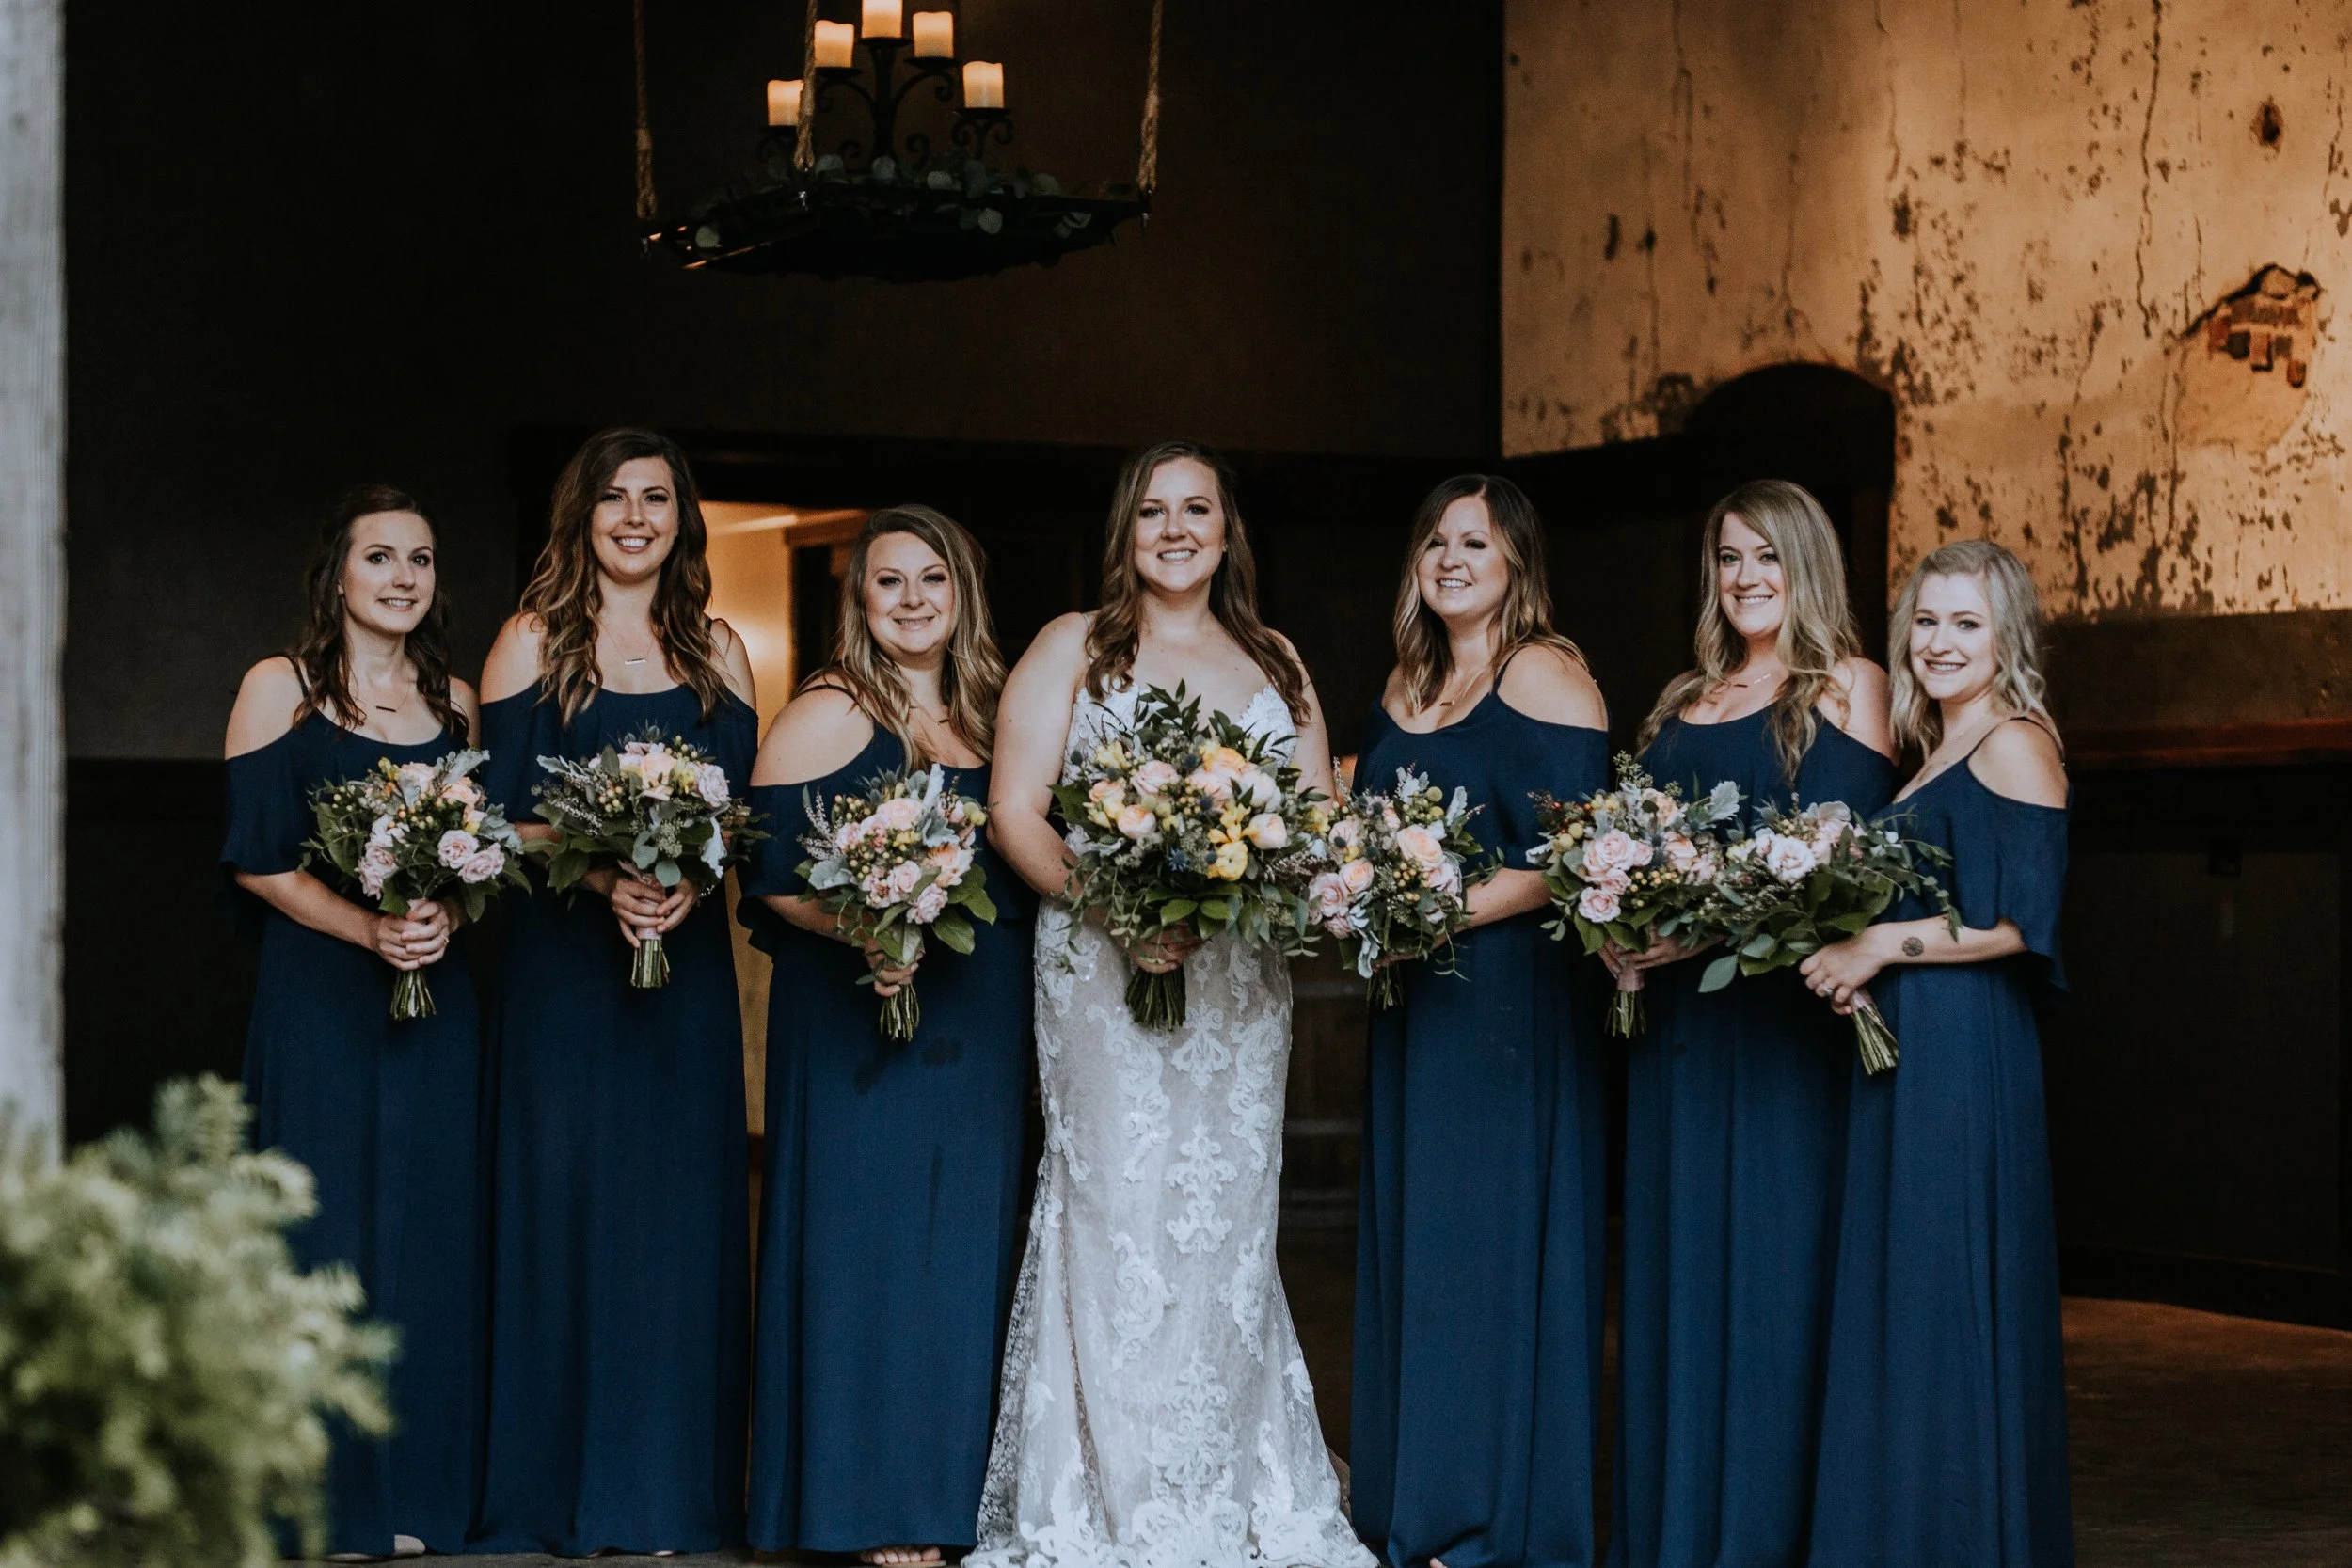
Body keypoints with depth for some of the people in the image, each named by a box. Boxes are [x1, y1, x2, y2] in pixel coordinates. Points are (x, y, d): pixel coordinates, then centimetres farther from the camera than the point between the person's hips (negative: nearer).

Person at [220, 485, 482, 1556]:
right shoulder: (280, 688, -1)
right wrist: (368, 929, -16)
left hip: (435, 992, 4)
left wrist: (446, 918, -8)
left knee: (429, 1230, 4)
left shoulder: (454, 700, 11)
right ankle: (327, 1497, 7)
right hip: (317, 994, -4)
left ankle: (416, 1494, 13)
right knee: (326, 1229, -2)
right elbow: (255, 858, -5)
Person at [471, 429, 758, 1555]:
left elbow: (746, 807, 6)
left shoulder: (716, 650, 10)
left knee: (681, 1201, 2)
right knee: (564, 1194, -2)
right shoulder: (534, 641, 3)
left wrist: (690, 882, -14)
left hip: (687, 953, 2)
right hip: (562, 952, -2)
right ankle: (560, 1492, 7)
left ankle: (671, 1488, 10)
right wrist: (603, 877, -18)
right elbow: (499, 811, -4)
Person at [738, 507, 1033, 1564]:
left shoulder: (989, 713, 13)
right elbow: (766, 869, -11)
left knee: (965, 1240, 9)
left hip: (980, 1025, 6)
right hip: (861, 1013, -6)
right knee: (869, 1236, -3)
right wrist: (860, 931, -23)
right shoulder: (828, 715, -5)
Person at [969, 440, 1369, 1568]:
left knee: (1229, 1214, 4)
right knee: (1118, 1211, -6)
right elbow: (1014, 812, -3)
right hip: (1101, 970, -3)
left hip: (1241, 982, 3)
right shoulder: (1072, 649, 5)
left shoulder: (1277, 666, 16)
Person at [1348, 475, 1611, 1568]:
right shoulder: (1404, 688, 15)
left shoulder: (1545, 675, -7)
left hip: (1511, 1000, -7)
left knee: (1494, 1249, -4)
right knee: (1412, 1245, 8)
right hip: (1413, 1001, 7)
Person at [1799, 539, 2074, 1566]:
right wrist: (1852, 962, 6)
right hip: (1905, 1052, 9)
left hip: (1967, 1050, -9)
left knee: (1947, 1301, -5)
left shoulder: (2016, 745, -9)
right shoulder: (1934, 758, 18)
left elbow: (2019, 922, -17)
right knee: (1893, 1299, 9)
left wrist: (1878, 947, -14)